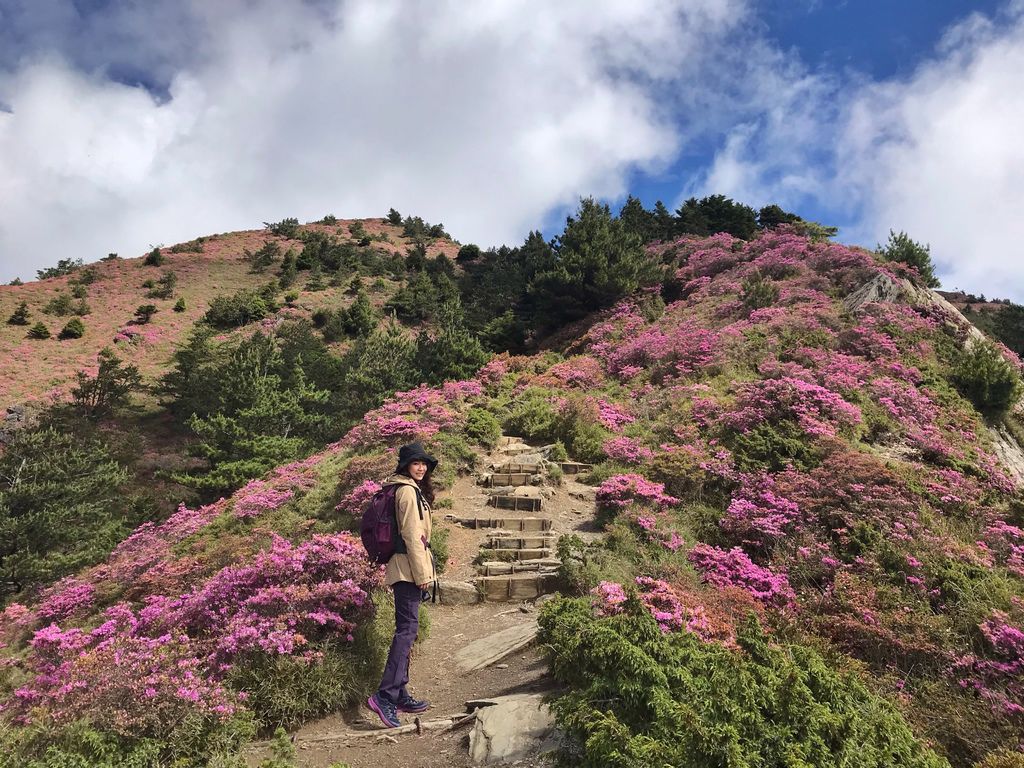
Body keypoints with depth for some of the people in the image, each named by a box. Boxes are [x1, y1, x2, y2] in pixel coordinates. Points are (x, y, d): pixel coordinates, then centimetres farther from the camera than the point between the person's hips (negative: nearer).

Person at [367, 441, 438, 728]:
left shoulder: (409, 489, 17)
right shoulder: (409, 491, -12)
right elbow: (412, 536, -17)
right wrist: (422, 575, -16)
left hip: (403, 570, 10)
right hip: (409, 568, -10)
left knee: (405, 629, 12)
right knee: (408, 628, -12)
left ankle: (400, 694, 19)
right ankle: (385, 695, -14)